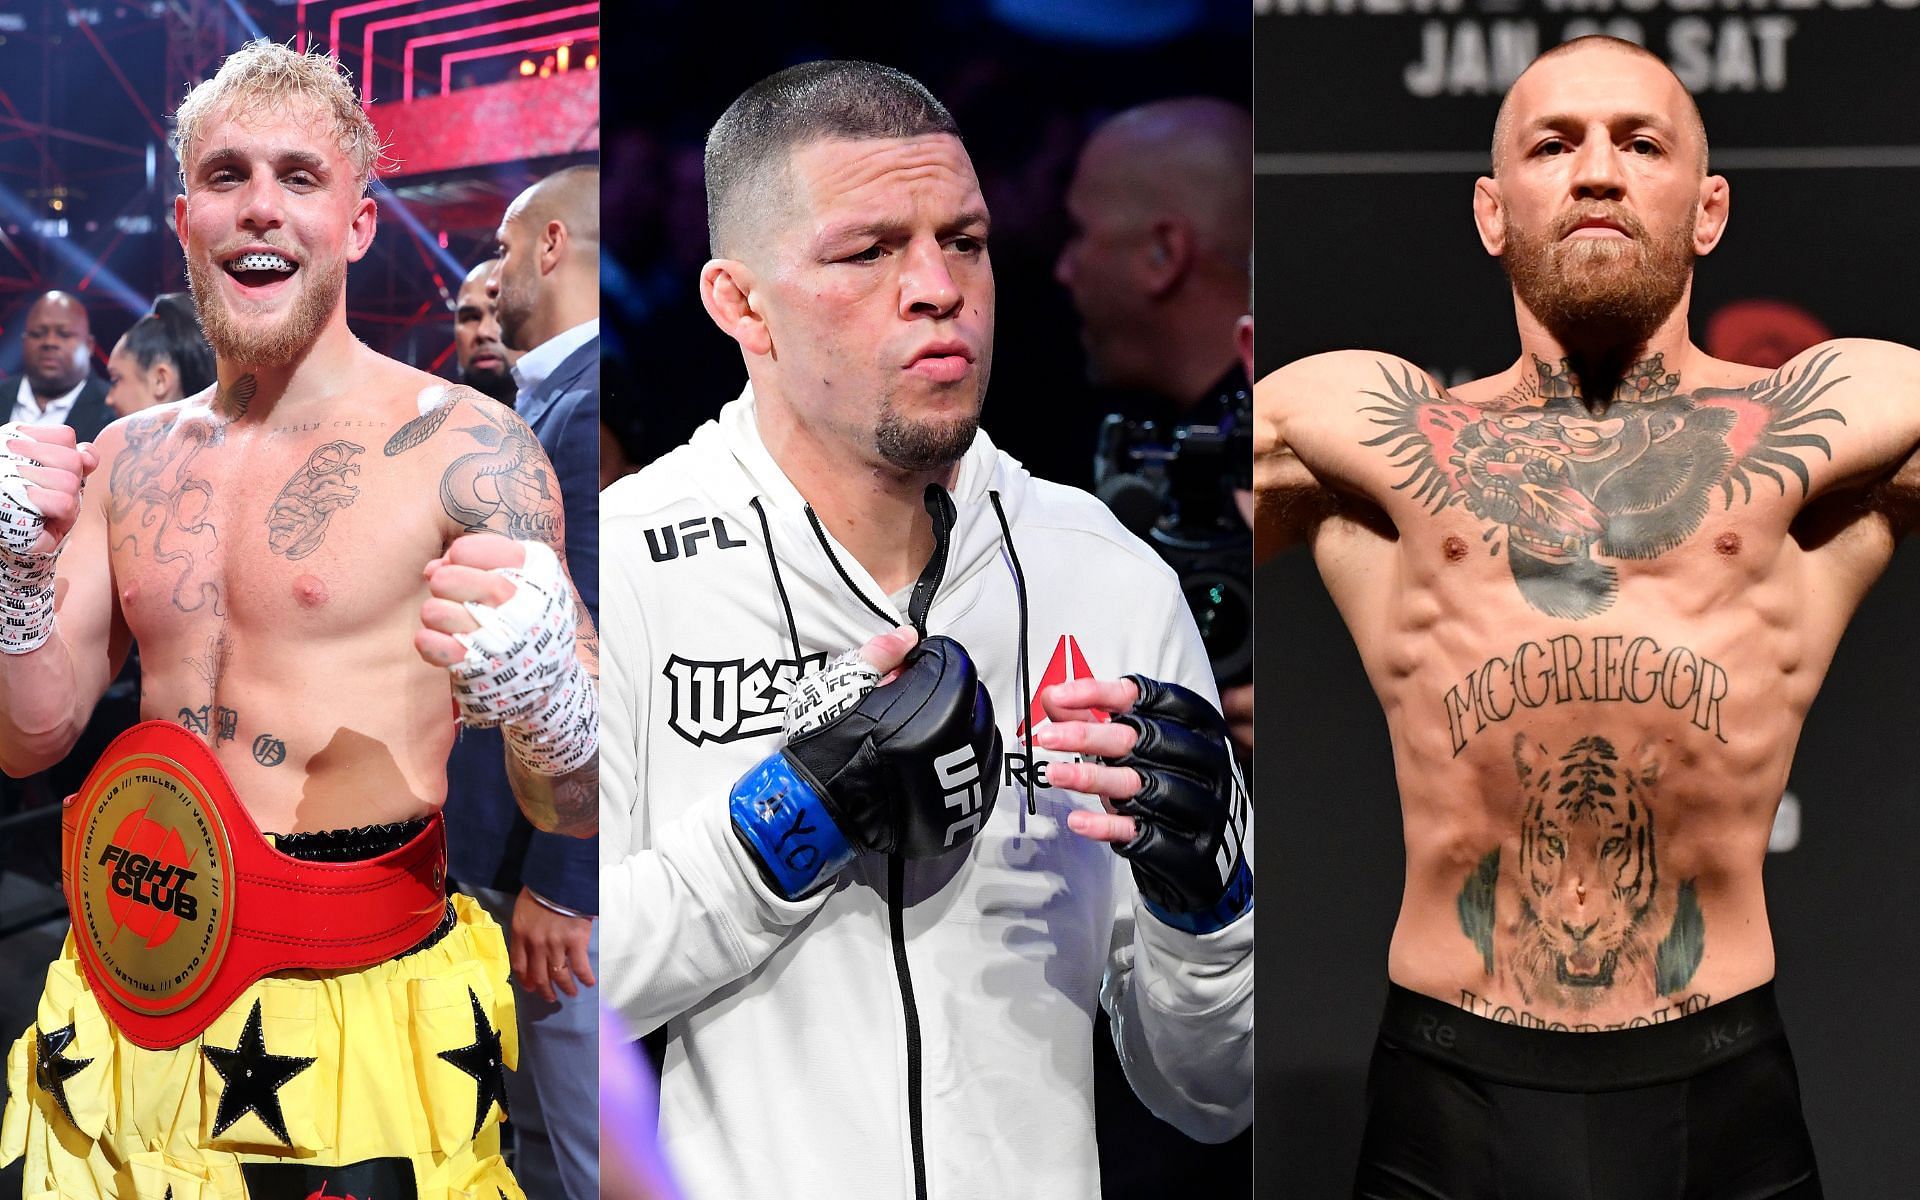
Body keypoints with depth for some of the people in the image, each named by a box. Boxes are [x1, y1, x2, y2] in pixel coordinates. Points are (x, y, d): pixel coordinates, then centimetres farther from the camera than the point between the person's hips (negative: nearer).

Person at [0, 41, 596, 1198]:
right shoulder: (127, 460, 7)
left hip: (361, 1020, -5)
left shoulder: (466, 446, -10)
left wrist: (546, 702, -33)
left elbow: (574, 812, -10)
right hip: (135, 1016, 5)